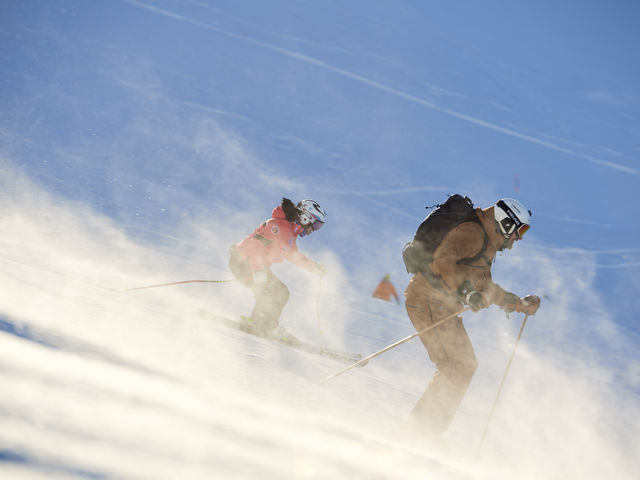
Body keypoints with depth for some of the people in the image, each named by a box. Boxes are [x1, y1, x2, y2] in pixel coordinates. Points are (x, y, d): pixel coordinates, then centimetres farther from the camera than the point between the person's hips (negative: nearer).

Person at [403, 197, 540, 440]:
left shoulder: (487, 245, 21)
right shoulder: (471, 233, -12)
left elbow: (484, 287, 31)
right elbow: (442, 260, -27)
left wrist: (520, 303, 28)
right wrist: (466, 292, -35)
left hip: (444, 306, 10)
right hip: (428, 300, -10)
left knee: (465, 365, 11)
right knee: (457, 368, -14)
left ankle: (423, 430, 12)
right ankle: (423, 429, -12)